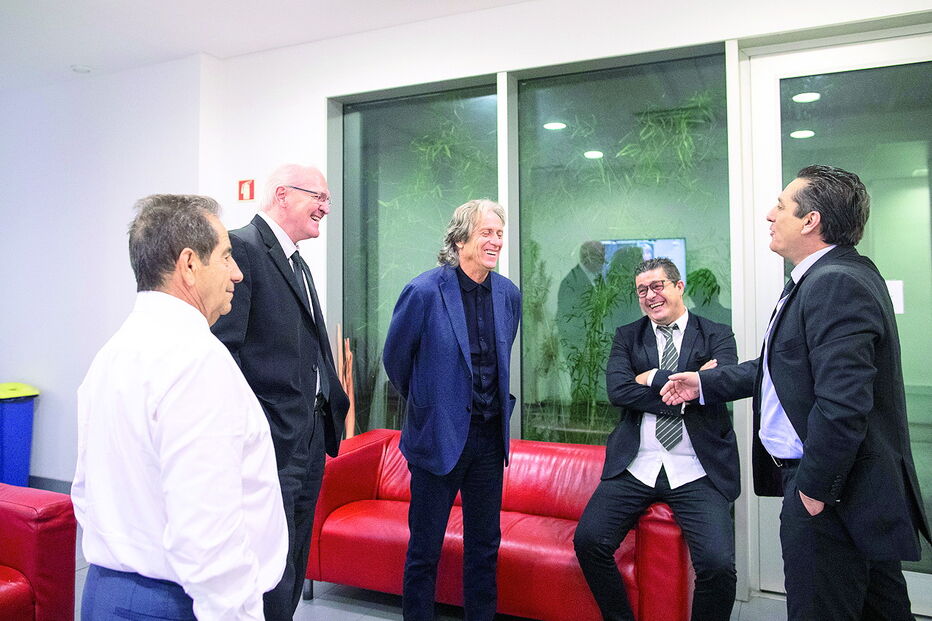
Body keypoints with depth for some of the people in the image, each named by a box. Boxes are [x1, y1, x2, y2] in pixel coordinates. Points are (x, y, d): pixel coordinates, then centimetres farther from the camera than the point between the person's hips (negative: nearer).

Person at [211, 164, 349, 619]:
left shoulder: (298, 264, 19)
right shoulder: (242, 248, -11)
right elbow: (224, 348, -19)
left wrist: (334, 406, 15)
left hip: (311, 440, 9)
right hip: (272, 443, -9)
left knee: (293, 567, 19)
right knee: (271, 571, -1)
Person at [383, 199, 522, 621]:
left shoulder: (508, 294, 2)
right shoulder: (425, 291, -15)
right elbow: (395, 358, -2)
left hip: (490, 436, 5)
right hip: (439, 437, -5)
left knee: (485, 544, 17)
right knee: (425, 547, 10)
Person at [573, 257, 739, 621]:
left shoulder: (717, 335, 7)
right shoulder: (627, 337, 12)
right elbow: (617, 390, -5)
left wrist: (651, 379, -7)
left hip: (697, 472, -1)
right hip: (635, 467, 2)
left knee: (719, 565, -18)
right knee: (587, 541, -13)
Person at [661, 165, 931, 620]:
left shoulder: (836, 284, -23)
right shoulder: (826, 277, 11)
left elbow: (842, 403, -29)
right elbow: (785, 366, 17)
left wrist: (813, 488, -20)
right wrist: (706, 384, 17)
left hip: (832, 492, -10)